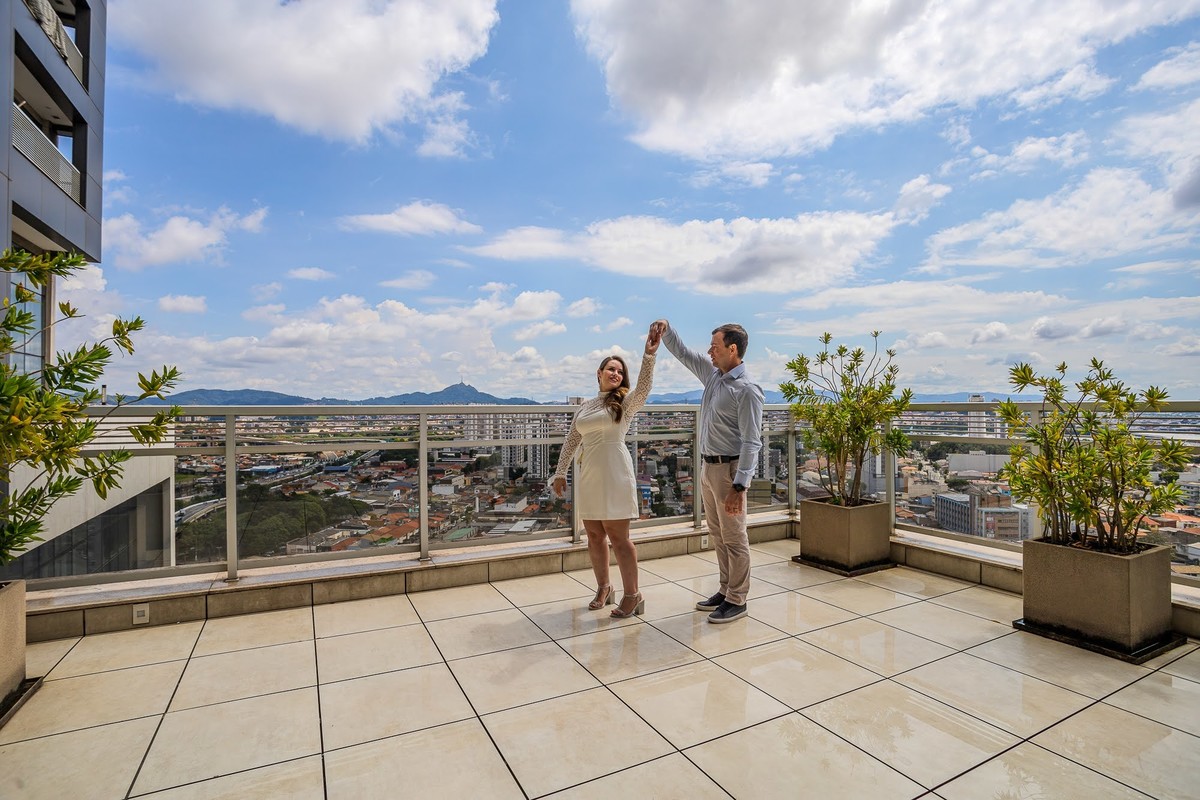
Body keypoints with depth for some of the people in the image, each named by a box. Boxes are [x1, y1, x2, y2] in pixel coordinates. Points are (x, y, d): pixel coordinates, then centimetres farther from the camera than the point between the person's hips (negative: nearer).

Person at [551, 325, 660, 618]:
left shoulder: (625, 402, -1)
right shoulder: (585, 407, 14)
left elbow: (644, 386, -22)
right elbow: (571, 442, 17)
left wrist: (649, 354, -32)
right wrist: (560, 472, 13)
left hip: (614, 475, -5)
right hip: (588, 477, 6)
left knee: (618, 537, -1)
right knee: (594, 535, 13)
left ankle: (632, 595, 12)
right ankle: (603, 587, 30)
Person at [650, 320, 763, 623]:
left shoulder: (747, 390, -17)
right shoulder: (712, 374, 8)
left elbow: (752, 442, -20)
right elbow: (683, 353, 20)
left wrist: (739, 486, -24)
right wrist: (666, 329, 4)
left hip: (729, 469, -8)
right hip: (707, 466, 9)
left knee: (734, 538, 2)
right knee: (718, 535, 16)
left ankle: (737, 601, 14)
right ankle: (726, 590, 29)